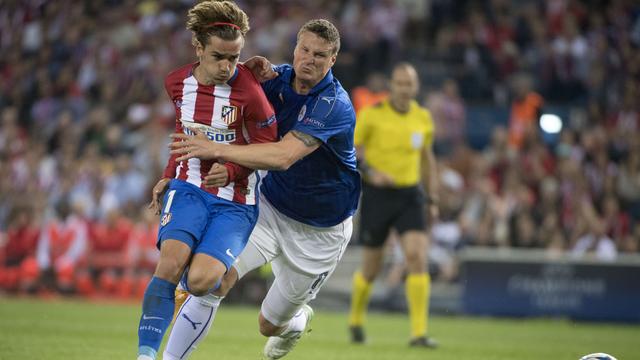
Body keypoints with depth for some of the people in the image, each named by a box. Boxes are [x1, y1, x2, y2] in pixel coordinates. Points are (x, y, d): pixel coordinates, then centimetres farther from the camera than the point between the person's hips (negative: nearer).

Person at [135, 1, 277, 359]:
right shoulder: (178, 83, 1)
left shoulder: (249, 91, -15)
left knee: (200, 281, -21)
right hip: (189, 188, 3)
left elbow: (270, 148, -6)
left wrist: (232, 171, -20)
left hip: (235, 201, -3)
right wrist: (168, 177, 15)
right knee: (170, 263, -24)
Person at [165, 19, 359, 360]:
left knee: (270, 325, 11)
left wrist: (216, 150, -45)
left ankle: (298, 320, 49)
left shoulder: (336, 107, -28)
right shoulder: (278, 79, -10)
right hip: (269, 206, 4)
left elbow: (284, 155, -41)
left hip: (319, 230, -3)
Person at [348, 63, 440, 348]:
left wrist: (432, 199, 15)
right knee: (371, 269, 5)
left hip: (409, 195, 3)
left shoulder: (423, 118, 5)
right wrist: (371, 172, -21)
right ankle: (356, 319, 34)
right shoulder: (372, 114, -8)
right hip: (376, 195, -3)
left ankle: (419, 332, -15)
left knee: (417, 258, -16)